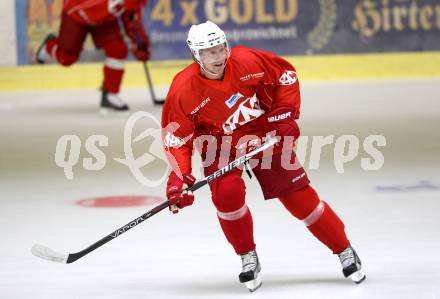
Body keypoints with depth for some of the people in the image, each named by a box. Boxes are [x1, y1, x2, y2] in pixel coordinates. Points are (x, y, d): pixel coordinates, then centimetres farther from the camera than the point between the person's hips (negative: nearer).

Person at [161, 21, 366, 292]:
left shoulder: (247, 61, -21)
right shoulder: (183, 91, -22)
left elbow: (285, 74, -3)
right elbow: (176, 138, -15)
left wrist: (285, 112, -9)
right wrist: (179, 176, -26)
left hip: (265, 135, 0)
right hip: (220, 146, 0)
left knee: (298, 195, -1)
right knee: (227, 193, -26)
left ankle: (345, 252, 13)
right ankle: (248, 258, -2)